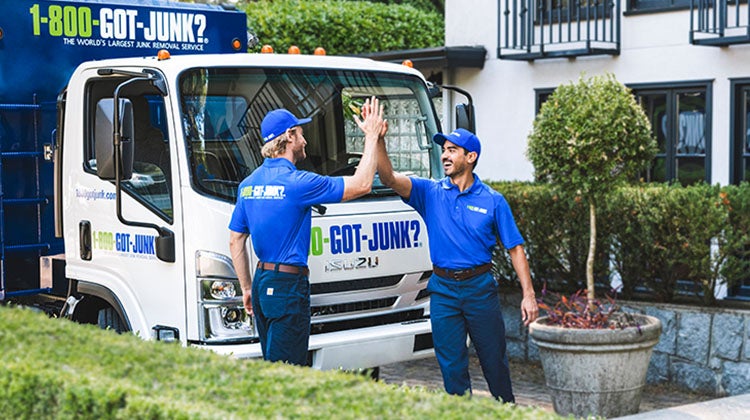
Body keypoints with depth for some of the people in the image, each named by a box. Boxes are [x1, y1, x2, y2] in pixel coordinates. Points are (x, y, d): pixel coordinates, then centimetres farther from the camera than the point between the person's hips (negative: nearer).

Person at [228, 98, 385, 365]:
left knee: (272, 366, 16)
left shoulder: (248, 184, 9)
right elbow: (361, 185, -11)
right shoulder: (296, 183, -14)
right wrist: (372, 136, -1)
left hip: (262, 283, 8)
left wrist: (247, 288, 22)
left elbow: (235, 241, 15)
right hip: (288, 286, -8)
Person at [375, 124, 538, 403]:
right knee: (452, 366, 5)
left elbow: (515, 247, 2)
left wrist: (528, 294, -4)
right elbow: (389, 178, -13)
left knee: (494, 360, 10)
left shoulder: (493, 201, 0)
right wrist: (379, 140, -29)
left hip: (481, 288, -1)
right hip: (443, 290, 1)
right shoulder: (430, 193, 2)